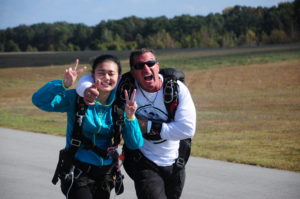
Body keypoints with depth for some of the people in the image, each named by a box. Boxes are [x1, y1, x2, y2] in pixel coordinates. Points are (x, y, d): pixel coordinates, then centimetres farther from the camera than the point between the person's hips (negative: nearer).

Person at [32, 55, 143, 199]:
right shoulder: (77, 98, -11)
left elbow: (135, 144, -7)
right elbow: (39, 101, -23)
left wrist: (130, 116, -22)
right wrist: (65, 84, -36)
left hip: (105, 173, 5)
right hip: (78, 172, -5)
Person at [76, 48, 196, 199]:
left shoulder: (177, 89, -16)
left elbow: (187, 129, -23)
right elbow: (89, 80, -7)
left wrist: (149, 126, -24)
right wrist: (87, 90, -33)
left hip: (175, 164, 2)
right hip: (144, 164, -2)